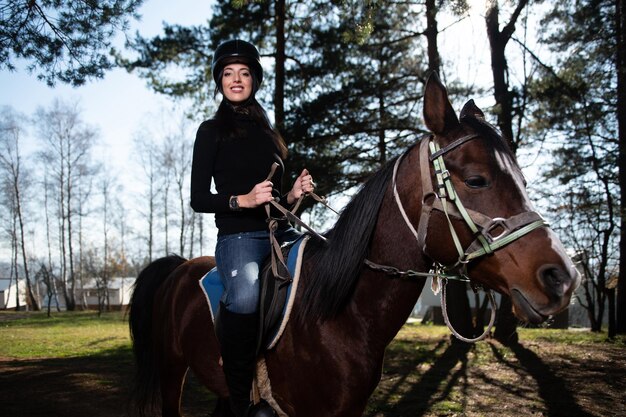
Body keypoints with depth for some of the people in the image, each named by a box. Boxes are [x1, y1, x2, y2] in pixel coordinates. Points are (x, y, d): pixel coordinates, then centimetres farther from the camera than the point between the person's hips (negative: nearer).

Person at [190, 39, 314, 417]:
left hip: (282, 233, 6)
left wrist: (294, 195, 4)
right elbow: (199, 199, 0)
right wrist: (243, 200, -16)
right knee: (245, 296, -38)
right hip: (239, 235, -6)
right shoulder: (212, 131, 8)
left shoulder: (269, 134, 22)